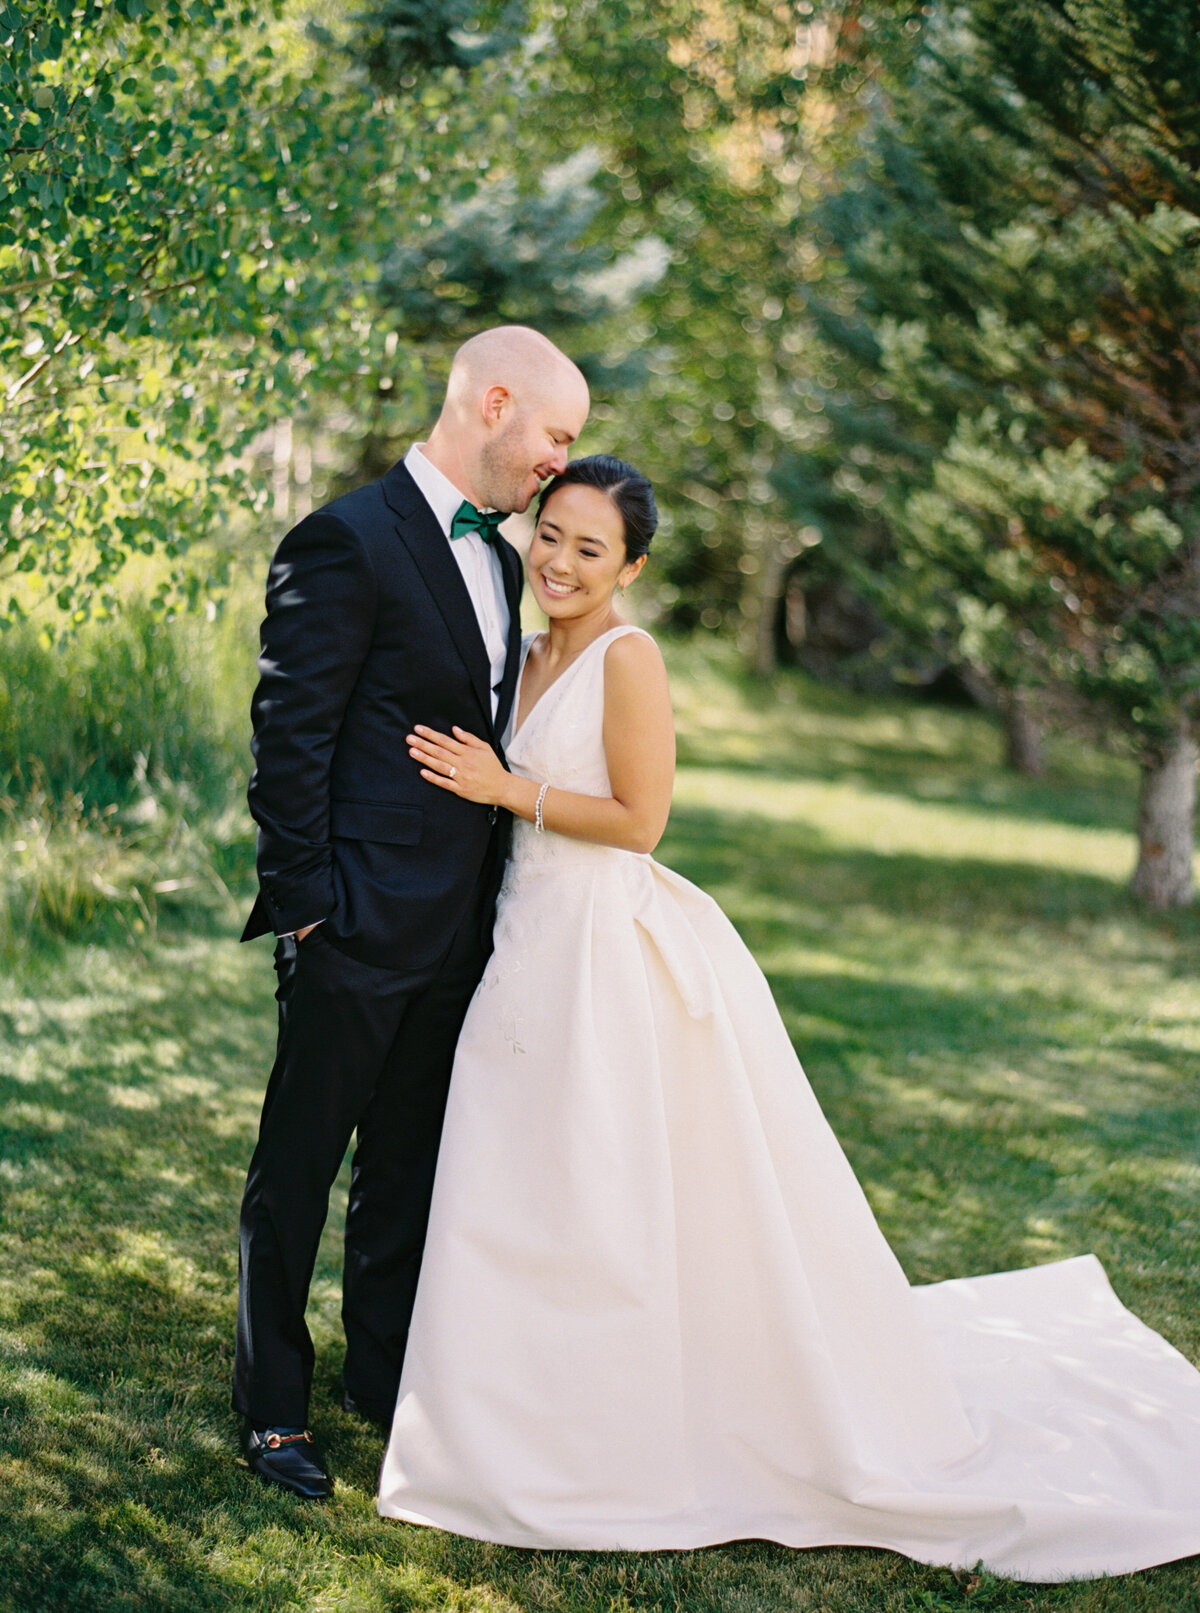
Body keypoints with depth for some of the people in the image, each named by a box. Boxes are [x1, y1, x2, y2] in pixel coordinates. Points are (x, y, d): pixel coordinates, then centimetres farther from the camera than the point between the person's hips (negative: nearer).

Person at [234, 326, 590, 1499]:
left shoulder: (498, 559, 13)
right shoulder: (347, 544, -14)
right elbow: (288, 739, -15)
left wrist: (494, 897, 15)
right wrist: (306, 904, -16)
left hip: (459, 928, 8)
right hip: (359, 926, -8)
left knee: (409, 1166, 18)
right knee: (298, 1169, 6)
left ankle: (388, 1376, 33)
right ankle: (271, 1405, 19)